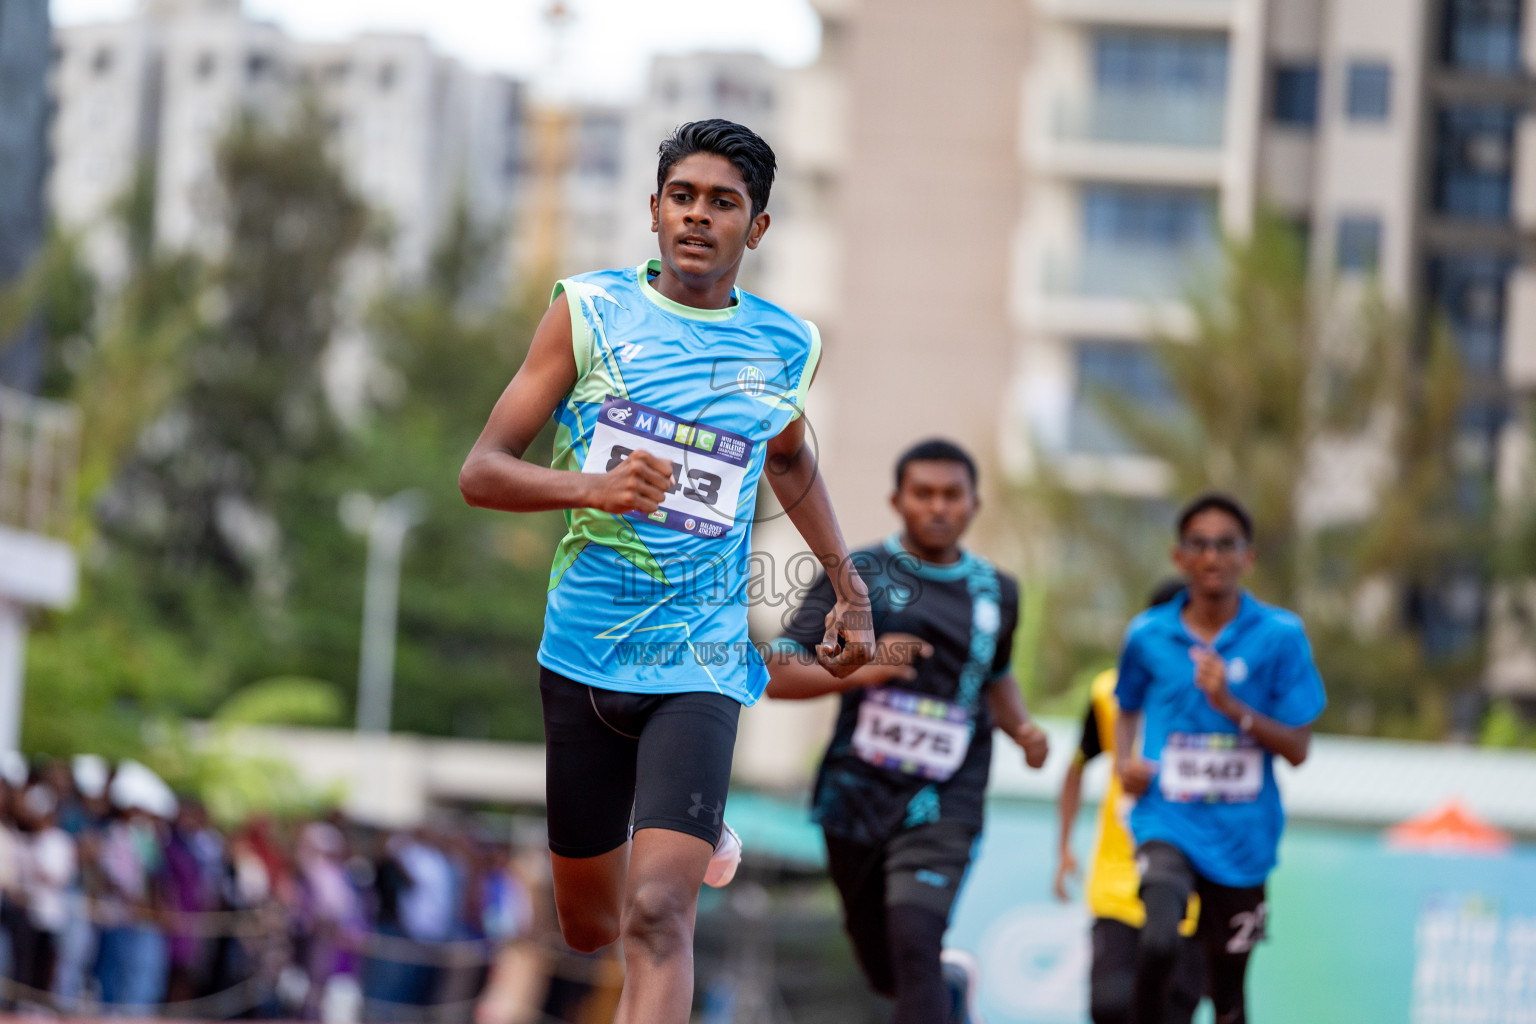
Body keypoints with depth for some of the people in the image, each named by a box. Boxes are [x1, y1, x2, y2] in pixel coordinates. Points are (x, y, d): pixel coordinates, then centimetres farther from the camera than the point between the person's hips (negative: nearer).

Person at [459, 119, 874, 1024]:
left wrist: (851, 587, 23)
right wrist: (593, 487, -23)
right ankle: (700, 835, 49)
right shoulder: (592, 311, -3)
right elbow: (482, 472, -5)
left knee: (657, 914, -20)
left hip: (699, 667, -1)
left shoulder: (786, 347, 3)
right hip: (582, 653, 1)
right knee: (589, 926, 16)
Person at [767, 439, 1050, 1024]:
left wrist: (1021, 728, 10)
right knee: (885, 972, 13)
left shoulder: (995, 592, 11)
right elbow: (781, 675, -5)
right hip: (857, 794, 0)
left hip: (943, 802, 0)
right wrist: (862, 671, -22)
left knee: (915, 941, -22)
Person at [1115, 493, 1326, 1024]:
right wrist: (1124, 762, 1)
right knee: (1159, 940, -28)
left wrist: (1231, 705, -17)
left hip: (1240, 835, 1)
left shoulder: (1281, 636, -3)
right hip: (1168, 823, -1)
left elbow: (1297, 747, -3)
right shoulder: (1147, 635, 1)